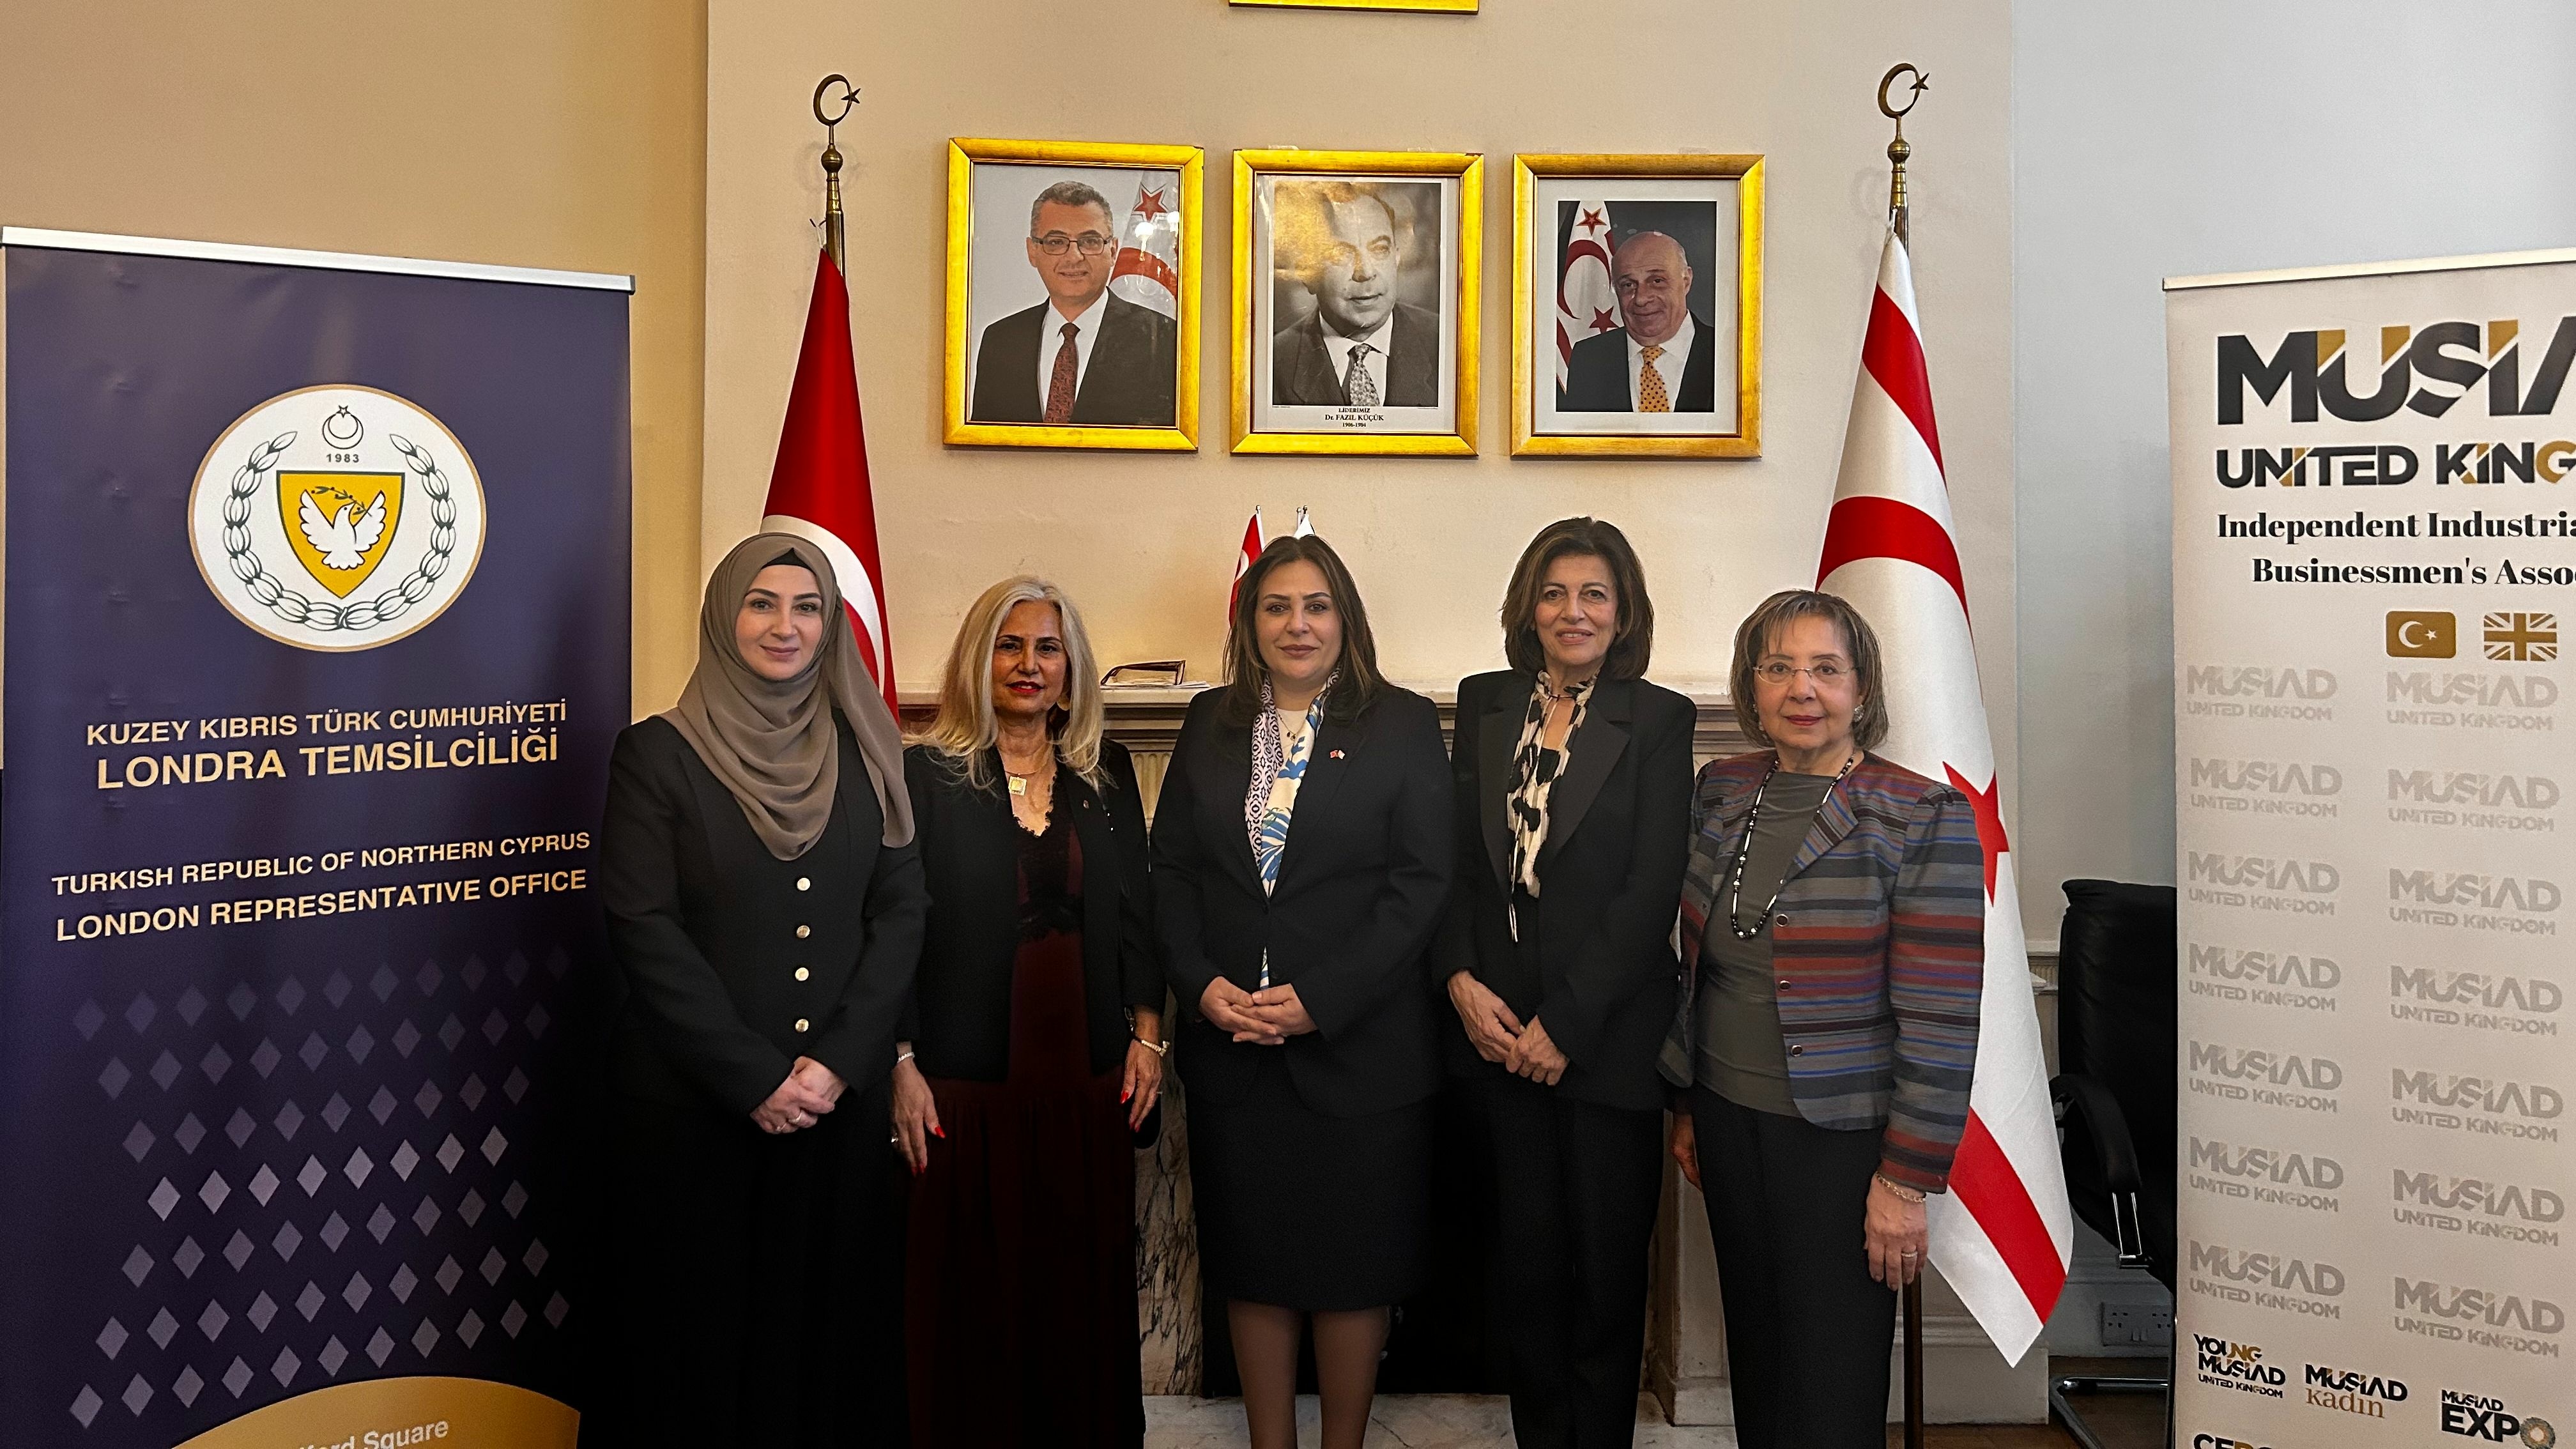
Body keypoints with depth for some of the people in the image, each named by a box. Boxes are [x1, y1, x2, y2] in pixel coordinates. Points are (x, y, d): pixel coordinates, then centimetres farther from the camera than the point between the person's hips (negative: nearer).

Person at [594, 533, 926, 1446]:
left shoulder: (864, 752, 6)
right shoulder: (657, 753, -4)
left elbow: (902, 911, 2)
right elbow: (644, 929, -10)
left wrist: (839, 1060, -10)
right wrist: (755, 1076, -14)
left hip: (842, 1095, 3)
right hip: (693, 1098, -3)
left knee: (832, 1317, 11)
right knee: (702, 1324, 8)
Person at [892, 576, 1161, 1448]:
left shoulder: (1106, 773, 9)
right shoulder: (925, 773, -2)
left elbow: (1136, 910, 12)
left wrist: (1146, 1032, 5)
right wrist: (901, 1062, -8)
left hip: (1088, 1073, 3)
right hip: (966, 1076, -3)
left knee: (1086, 1284, 10)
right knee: (974, 1289, 5)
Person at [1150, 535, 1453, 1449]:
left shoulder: (1403, 725, -2)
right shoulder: (1211, 724, 9)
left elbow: (1420, 883, -8)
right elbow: (1171, 868, 7)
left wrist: (1319, 1000, -15)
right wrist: (1202, 985, -9)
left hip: (1358, 1046, -3)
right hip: (1230, 1045, 3)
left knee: (1353, 1267, 9)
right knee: (1252, 1265, 12)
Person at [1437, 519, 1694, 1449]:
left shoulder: (1658, 720, -4)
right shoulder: (1485, 706, 8)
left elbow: (1651, 891, -9)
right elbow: (1454, 859, 8)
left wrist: (1564, 1024, -13)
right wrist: (1461, 980, -7)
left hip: (1607, 1036, -3)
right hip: (1498, 1028, 3)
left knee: (1607, 1267, 7)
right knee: (1525, 1260, 10)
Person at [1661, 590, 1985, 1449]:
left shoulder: (1925, 820, -13)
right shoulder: (1721, 794, 4)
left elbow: (1940, 1020, -14)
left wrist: (1906, 1180, -15)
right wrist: (1688, 1104, 14)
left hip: (1841, 1142, -5)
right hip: (1729, 1121, 5)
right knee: (1755, 1359, 18)